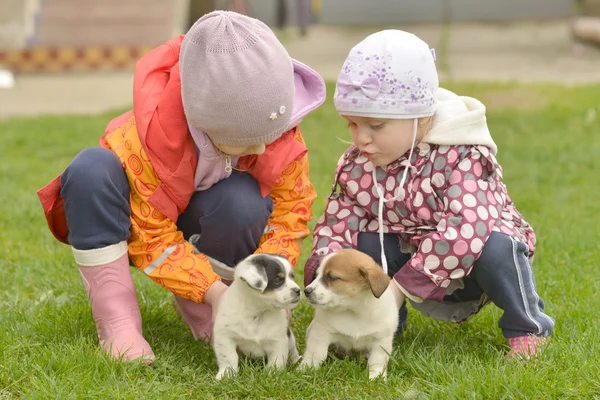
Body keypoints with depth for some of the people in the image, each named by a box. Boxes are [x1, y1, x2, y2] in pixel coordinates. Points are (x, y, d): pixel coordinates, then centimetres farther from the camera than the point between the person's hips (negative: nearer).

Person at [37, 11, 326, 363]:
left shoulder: (282, 140, -26)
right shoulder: (152, 134, -35)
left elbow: (291, 210, -14)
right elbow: (153, 237, -30)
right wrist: (212, 290, -38)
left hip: (201, 210, 2)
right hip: (145, 214, -2)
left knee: (245, 205, -36)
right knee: (91, 171, -37)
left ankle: (200, 312, -7)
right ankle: (118, 322, -29)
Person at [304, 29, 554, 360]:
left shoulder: (461, 158, -26)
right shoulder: (356, 166, -7)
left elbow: (466, 230, -39)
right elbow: (337, 226, -8)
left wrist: (400, 286, -42)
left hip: (467, 272, -4)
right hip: (415, 260, 5)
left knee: (496, 248, -36)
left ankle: (526, 328, -10)